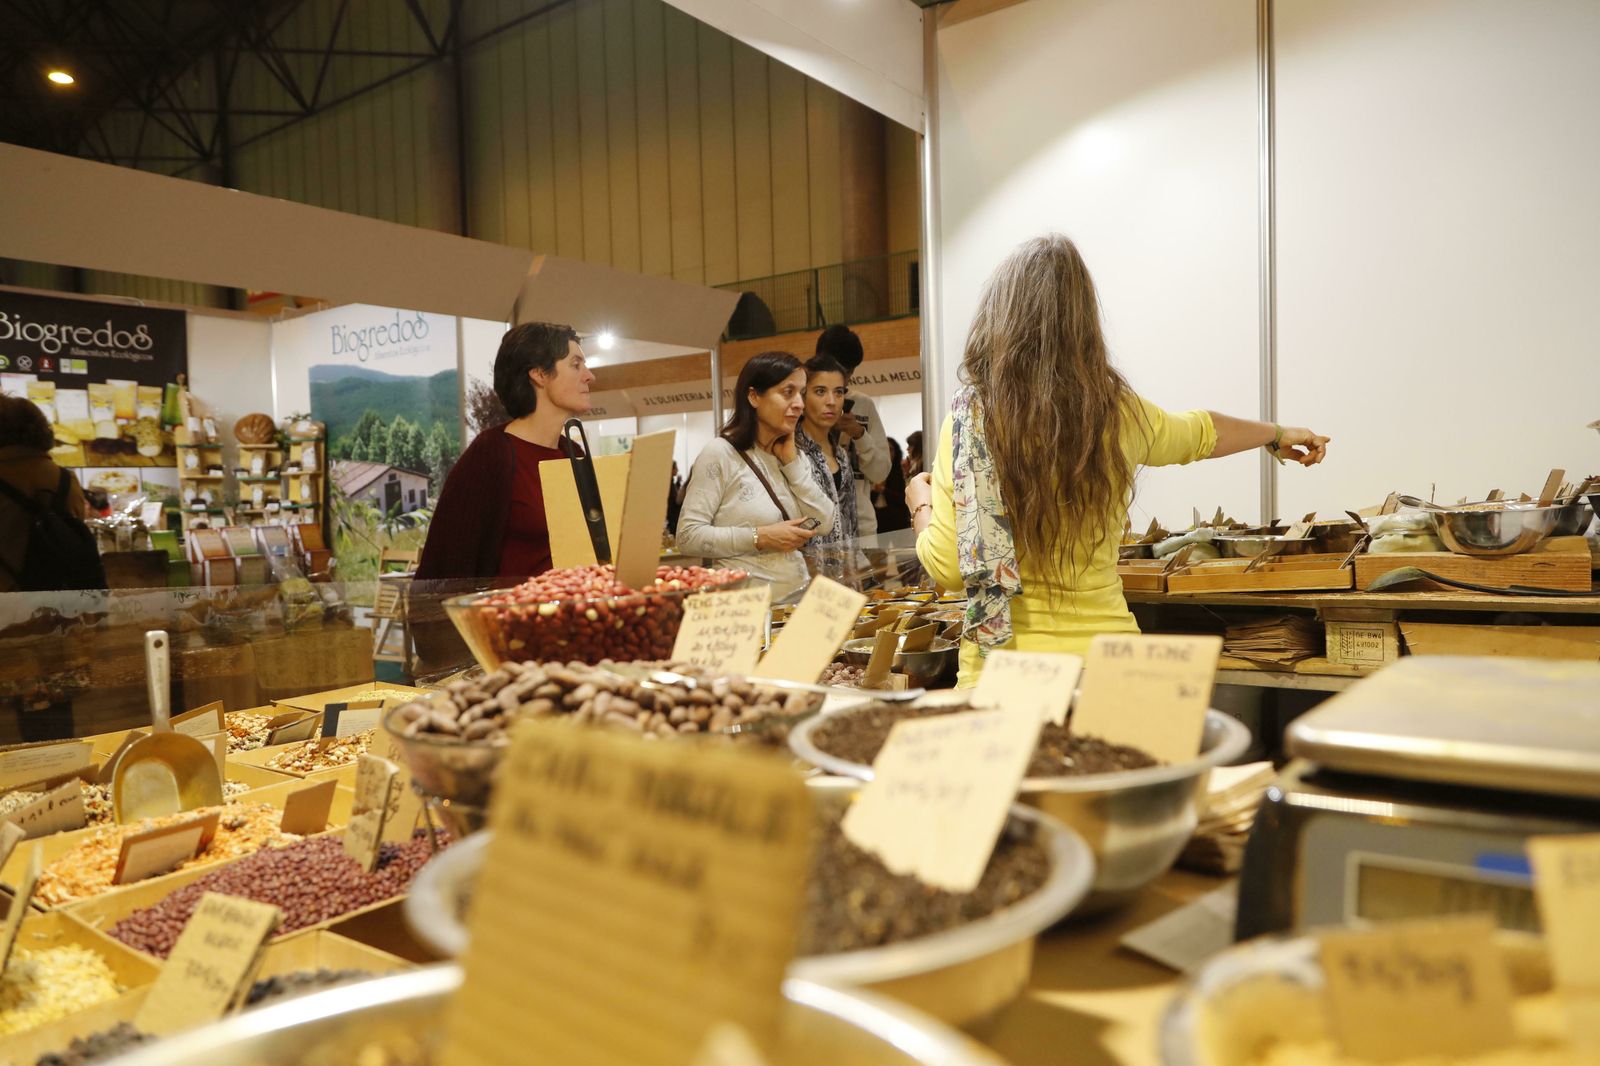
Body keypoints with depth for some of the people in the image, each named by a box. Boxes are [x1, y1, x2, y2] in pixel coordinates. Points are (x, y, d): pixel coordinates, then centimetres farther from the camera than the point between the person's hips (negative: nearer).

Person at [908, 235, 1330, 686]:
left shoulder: (972, 415, -11)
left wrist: (920, 501, 11)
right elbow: (1201, 432, 22)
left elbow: (946, 567, -10)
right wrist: (1278, 433, 43)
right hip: (1105, 657, 3)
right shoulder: (1118, 412, 0)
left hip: (1003, 663, -2)